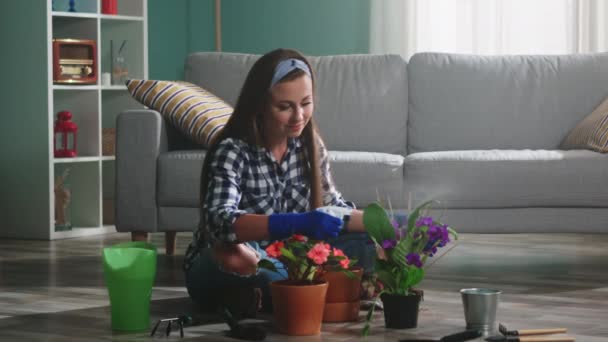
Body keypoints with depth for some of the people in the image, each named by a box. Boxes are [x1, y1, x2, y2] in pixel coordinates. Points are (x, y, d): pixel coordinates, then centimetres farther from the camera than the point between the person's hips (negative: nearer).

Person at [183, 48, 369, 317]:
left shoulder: (310, 145, -3)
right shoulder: (232, 152, -22)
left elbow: (331, 206, 8)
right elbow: (219, 221, -39)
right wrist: (297, 223, -51)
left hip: (282, 261, 6)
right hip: (217, 272, -6)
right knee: (234, 252, -39)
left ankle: (257, 298, -12)